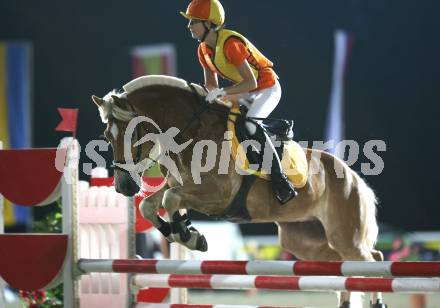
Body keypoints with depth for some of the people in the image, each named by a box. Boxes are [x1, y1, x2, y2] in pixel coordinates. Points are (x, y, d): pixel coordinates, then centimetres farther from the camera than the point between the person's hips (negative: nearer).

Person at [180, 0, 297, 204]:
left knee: (250, 125, -31)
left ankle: (280, 180, -28)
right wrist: (213, 94, -17)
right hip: (245, 92, 9)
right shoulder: (204, 50, -3)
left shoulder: (230, 44, -29)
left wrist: (222, 92, -37)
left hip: (267, 88, -9)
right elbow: (211, 84, 6)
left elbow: (251, 82, -29)